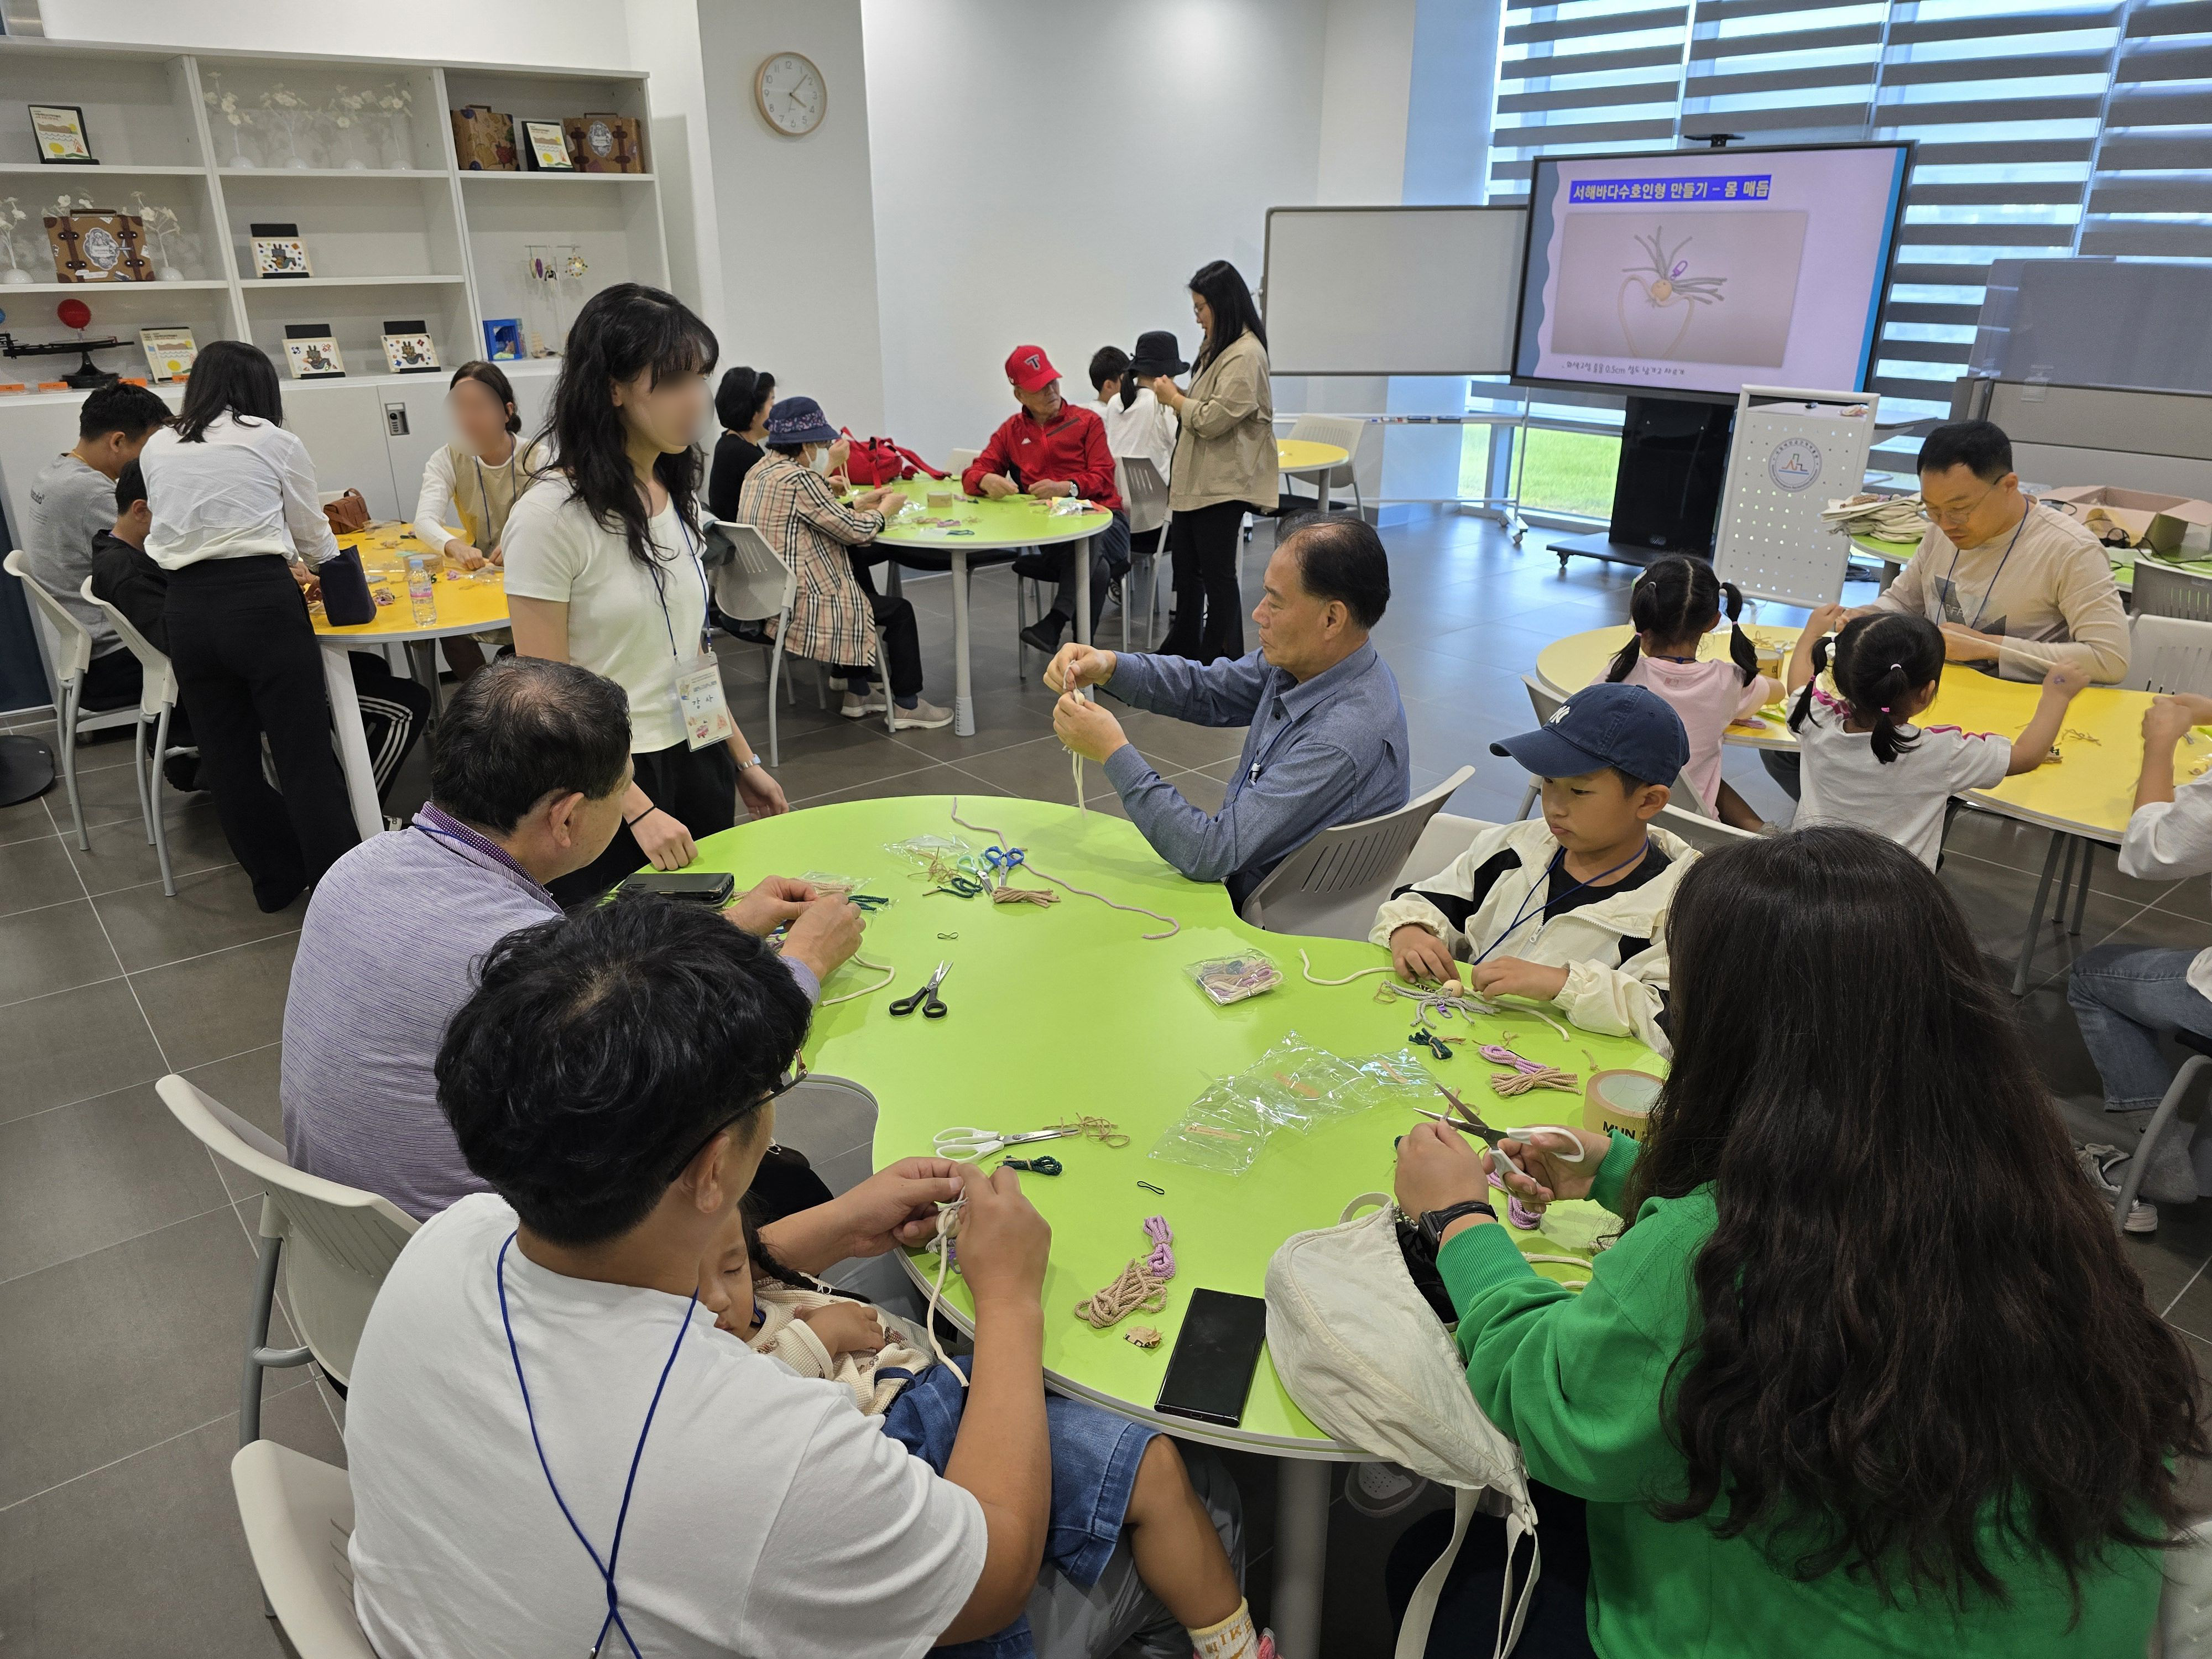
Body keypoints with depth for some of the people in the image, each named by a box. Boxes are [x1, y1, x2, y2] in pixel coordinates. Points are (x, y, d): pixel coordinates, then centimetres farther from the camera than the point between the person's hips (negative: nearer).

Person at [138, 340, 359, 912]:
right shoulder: (275, 443, 4)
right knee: (306, 754, 0)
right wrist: (324, 575, 36)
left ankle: (276, 879, 24)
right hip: (263, 602, -4)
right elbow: (314, 536, 14)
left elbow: (176, 529, 22)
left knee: (228, 758, 13)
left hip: (188, 608, 4)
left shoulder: (156, 450, 15)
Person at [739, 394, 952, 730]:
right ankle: (907, 705, 16)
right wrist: (883, 509, 1)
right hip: (799, 606, -10)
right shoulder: (797, 479, -21)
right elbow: (855, 531, -17)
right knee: (900, 611, 6)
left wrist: (857, 504, 11)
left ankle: (857, 694, 31)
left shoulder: (759, 472, 9)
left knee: (859, 582, 30)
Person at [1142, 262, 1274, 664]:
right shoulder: (1218, 349, 15)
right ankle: (1184, 647, 30)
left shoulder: (1245, 355, -17)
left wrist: (1174, 399, -7)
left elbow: (1214, 419, -21)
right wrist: (1172, 395, 6)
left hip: (1222, 486, -10)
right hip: (1194, 480, 10)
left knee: (1217, 574, 0)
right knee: (1187, 570, 17)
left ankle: (1222, 660, 12)